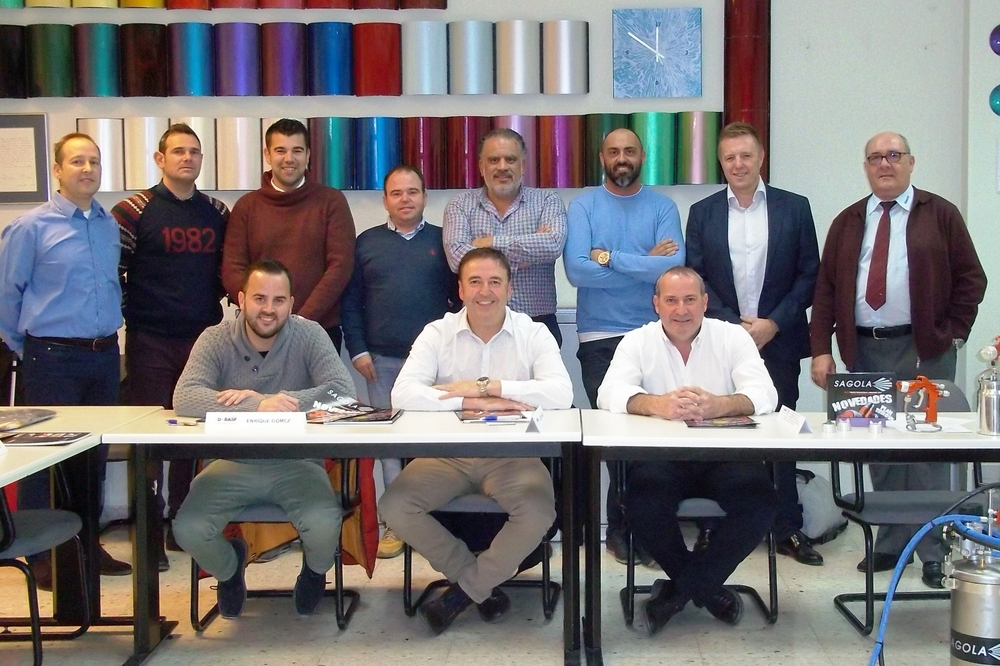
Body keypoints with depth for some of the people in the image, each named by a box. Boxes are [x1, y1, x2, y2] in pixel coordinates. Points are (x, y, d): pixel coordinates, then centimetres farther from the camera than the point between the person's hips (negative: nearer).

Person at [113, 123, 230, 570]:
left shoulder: (217, 214, 9)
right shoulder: (135, 211, -4)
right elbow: (110, 270, -4)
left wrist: (217, 300, 4)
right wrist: (127, 313, -6)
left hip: (205, 339, 4)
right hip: (151, 343, -4)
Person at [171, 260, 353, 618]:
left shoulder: (310, 335, -5)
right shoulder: (216, 340, -5)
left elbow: (342, 389, -20)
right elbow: (184, 397, -21)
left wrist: (264, 398, -26)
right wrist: (259, 407, -35)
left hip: (296, 463, -1)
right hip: (234, 464, 1)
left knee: (325, 527, -28)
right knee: (187, 530, -22)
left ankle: (314, 573, 14)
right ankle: (229, 570, 18)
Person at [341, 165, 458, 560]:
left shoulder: (442, 241, 8)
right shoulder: (367, 242, 10)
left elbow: (460, 297, 7)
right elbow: (351, 302, 8)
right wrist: (357, 349, 0)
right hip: (382, 361, 1)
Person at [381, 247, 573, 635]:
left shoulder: (533, 334, 0)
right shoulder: (437, 333, 1)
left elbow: (561, 393, -17)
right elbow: (403, 394, -15)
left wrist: (485, 386, -20)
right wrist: (477, 403, -23)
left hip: (513, 454, -1)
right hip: (447, 453, 2)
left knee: (539, 511, -29)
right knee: (394, 506, -20)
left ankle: (464, 591, -4)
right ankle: (483, 584, 0)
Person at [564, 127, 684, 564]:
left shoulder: (662, 206, 5)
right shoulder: (584, 205, 2)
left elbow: (673, 267, -11)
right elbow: (576, 269, -13)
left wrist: (609, 257, -11)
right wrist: (645, 264, -9)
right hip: (599, 338, -1)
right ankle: (621, 524, 15)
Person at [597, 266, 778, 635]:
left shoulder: (733, 337, 5)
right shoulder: (638, 342, 5)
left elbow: (764, 394, -9)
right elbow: (610, 393, -12)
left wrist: (719, 405, -33)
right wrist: (658, 404, -34)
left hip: (724, 455, 1)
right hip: (661, 456, 0)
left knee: (760, 501, -27)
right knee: (643, 502, -30)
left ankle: (680, 588, -5)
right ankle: (705, 586, -1)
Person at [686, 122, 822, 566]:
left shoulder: (794, 208, 5)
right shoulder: (702, 213, 7)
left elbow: (809, 274, 2)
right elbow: (695, 278, 2)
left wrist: (773, 323, -9)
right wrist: (734, 324, -9)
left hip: (778, 342, 0)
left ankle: (788, 530, 15)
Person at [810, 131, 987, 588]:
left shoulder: (940, 214, 4)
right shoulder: (848, 222, 11)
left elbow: (970, 278, 3)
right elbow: (825, 287, 7)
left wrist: (952, 335, -5)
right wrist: (821, 349, -1)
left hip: (925, 350, -3)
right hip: (864, 351, 3)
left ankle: (934, 552, 9)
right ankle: (892, 544, 18)